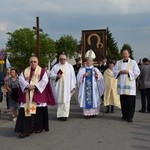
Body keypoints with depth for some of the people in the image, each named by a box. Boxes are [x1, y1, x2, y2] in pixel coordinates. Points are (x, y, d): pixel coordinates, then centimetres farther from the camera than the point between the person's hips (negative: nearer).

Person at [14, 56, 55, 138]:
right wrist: (27, 86, -18)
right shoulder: (25, 71, 12)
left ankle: (39, 127, 18)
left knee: (38, 110, 1)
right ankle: (25, 130, -3)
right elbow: (21, 79, -1)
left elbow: (44, 81, -8)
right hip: (27, 95, 2)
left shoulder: (42, 71, 4)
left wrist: (35, 86, -18)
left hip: (38, 94, -2)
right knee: (26, 110, -5)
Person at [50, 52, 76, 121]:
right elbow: (51, 76, 4)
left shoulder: (70, 67, 6)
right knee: (59, 101, 2)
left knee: (66, 101, -5)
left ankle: (65, 115, -2)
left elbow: (72, 77, 4)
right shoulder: (55, 67, 8)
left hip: (67, 87, -1)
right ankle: (60, 115, 10)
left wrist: (73, 87, -1)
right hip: (58, 87, 1)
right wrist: (56, 76, -17)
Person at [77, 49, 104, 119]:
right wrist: (84, 75, -16)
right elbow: (79, 78, -1)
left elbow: (100, 78, 0)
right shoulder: (82, 70, 8)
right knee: (86, 99, -3)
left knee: (93, 99, -1)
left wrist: (96, 74, -18)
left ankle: (93, 112, 10)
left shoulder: (95, 69, 8)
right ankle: (87, 113, 2)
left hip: (93, 88, 0)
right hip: (85, 88, 0)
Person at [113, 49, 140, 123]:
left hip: (130, 85, -3)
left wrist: (128, 72, -13)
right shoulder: (118, 62, 13)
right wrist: (120, 72, -9)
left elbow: (137, 72, -2)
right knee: (123, 101, 6)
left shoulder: (133, 62, 4)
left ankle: (129, 116, 2)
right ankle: (124, 115, 19)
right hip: (121, 84, 3)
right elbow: (114, 72, 10)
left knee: (130, 101, -6)